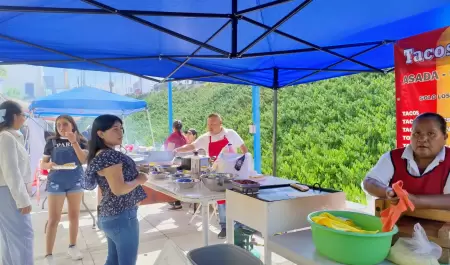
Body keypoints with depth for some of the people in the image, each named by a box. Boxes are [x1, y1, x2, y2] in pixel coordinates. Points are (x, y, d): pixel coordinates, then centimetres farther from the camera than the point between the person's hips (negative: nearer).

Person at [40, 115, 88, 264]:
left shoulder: (81, 141, 2)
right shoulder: (51, 142, 1)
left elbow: (84, 160, -12)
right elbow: (43, 164, 3)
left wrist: (74, 141, -18)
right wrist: (49, 165, -20)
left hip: (76, 182, 2)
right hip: (56, 182, -1)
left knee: (74, 216, 12)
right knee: (53, 219, -2)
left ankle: (72, 246, 27)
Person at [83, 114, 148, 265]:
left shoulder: (99, 155, 11)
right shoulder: (110, 155, -21)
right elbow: (119, 189, -26)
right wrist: (139, 179, -12)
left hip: (109, 215, 10)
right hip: (122, 216, -10)